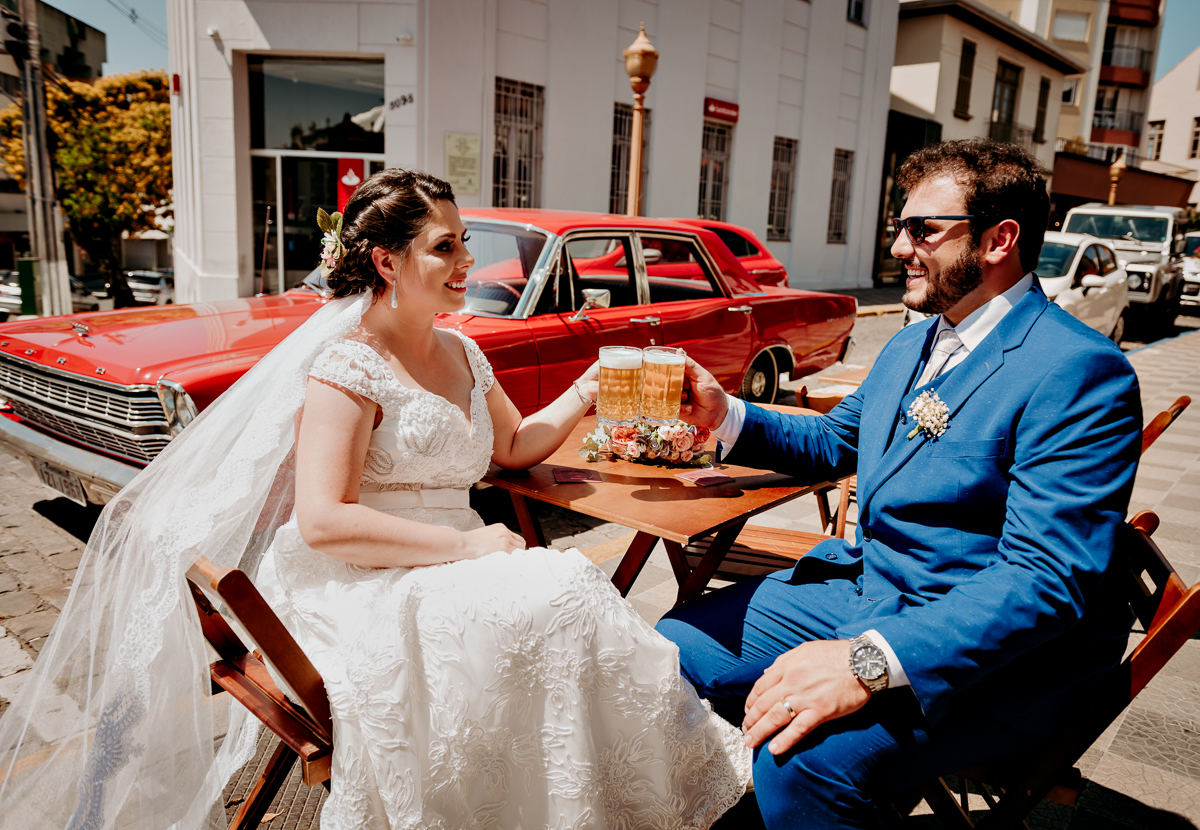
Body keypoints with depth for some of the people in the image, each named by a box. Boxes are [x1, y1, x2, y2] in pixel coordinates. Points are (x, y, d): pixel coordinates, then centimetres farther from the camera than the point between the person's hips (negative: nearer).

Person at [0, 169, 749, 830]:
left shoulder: (462, 353, 14)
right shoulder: (348, 368, -10)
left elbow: (514, 446, 25)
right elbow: (322, 520, -18)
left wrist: (584, 394, 9)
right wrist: (462, 545, -20)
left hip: (446, 568, 7)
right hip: (358, 585, -7)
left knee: (575, 586, -22)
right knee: (552, 600, -30)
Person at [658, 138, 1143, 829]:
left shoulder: (1079, 371, -15)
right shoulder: (911, 344, 13)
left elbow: (1048, 582, -23)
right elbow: (834, 442, 25)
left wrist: (870, 662, -34)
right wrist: (724, 415, 7)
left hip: (988, 651, -8)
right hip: (859, 585, 8)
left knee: (803, 758, -33)